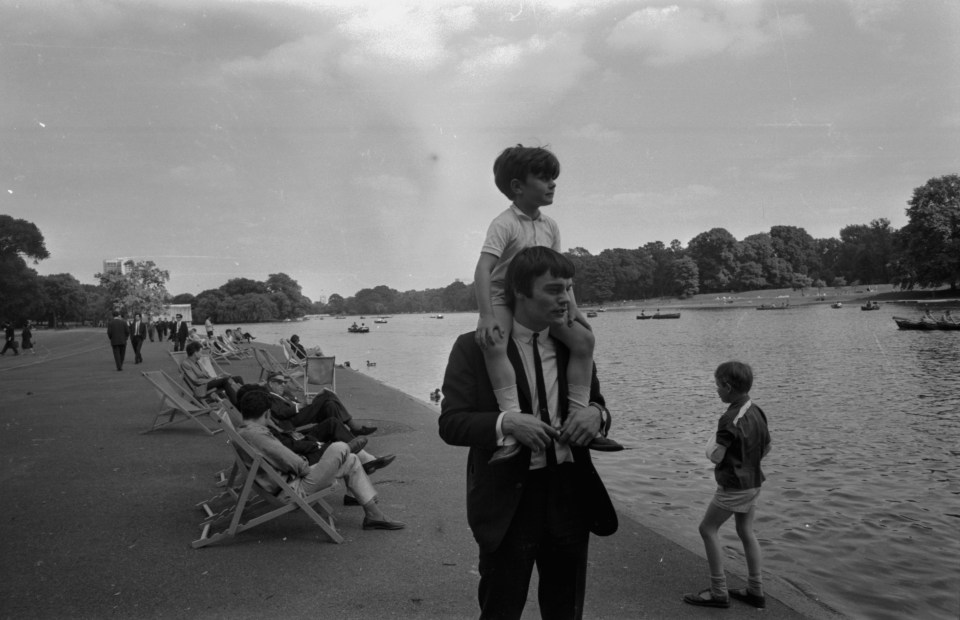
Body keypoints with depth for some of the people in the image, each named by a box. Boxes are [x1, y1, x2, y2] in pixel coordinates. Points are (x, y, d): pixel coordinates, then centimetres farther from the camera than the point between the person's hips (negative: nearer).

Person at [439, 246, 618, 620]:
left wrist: (596, 414, -10)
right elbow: (450, 423, -11)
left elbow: (596, 403, 14)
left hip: (570, 495, 4)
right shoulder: (474, 348, -8)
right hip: (509, 501, -4)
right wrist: (505, 423, -28)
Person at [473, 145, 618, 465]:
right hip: (503, 299, -6)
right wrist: (486, 316, -35)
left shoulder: (550, 226, 6)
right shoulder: (504, 224, -17)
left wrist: (571, 305, -2)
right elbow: (483, 269, -26)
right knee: (493, 343, -36)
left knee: (583, 338, -8)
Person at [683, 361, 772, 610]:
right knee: (746, 532, 17)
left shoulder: (730, 419, -24)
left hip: (733, 486, -8)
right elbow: (766, 448, 13)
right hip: (753, 482, 8)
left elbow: (716, 457, -26)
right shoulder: (757, 412, 2)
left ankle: (719, 592, 6)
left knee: (708, 529, 3)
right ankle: (756, 591, 23)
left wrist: (710, 447, -6)